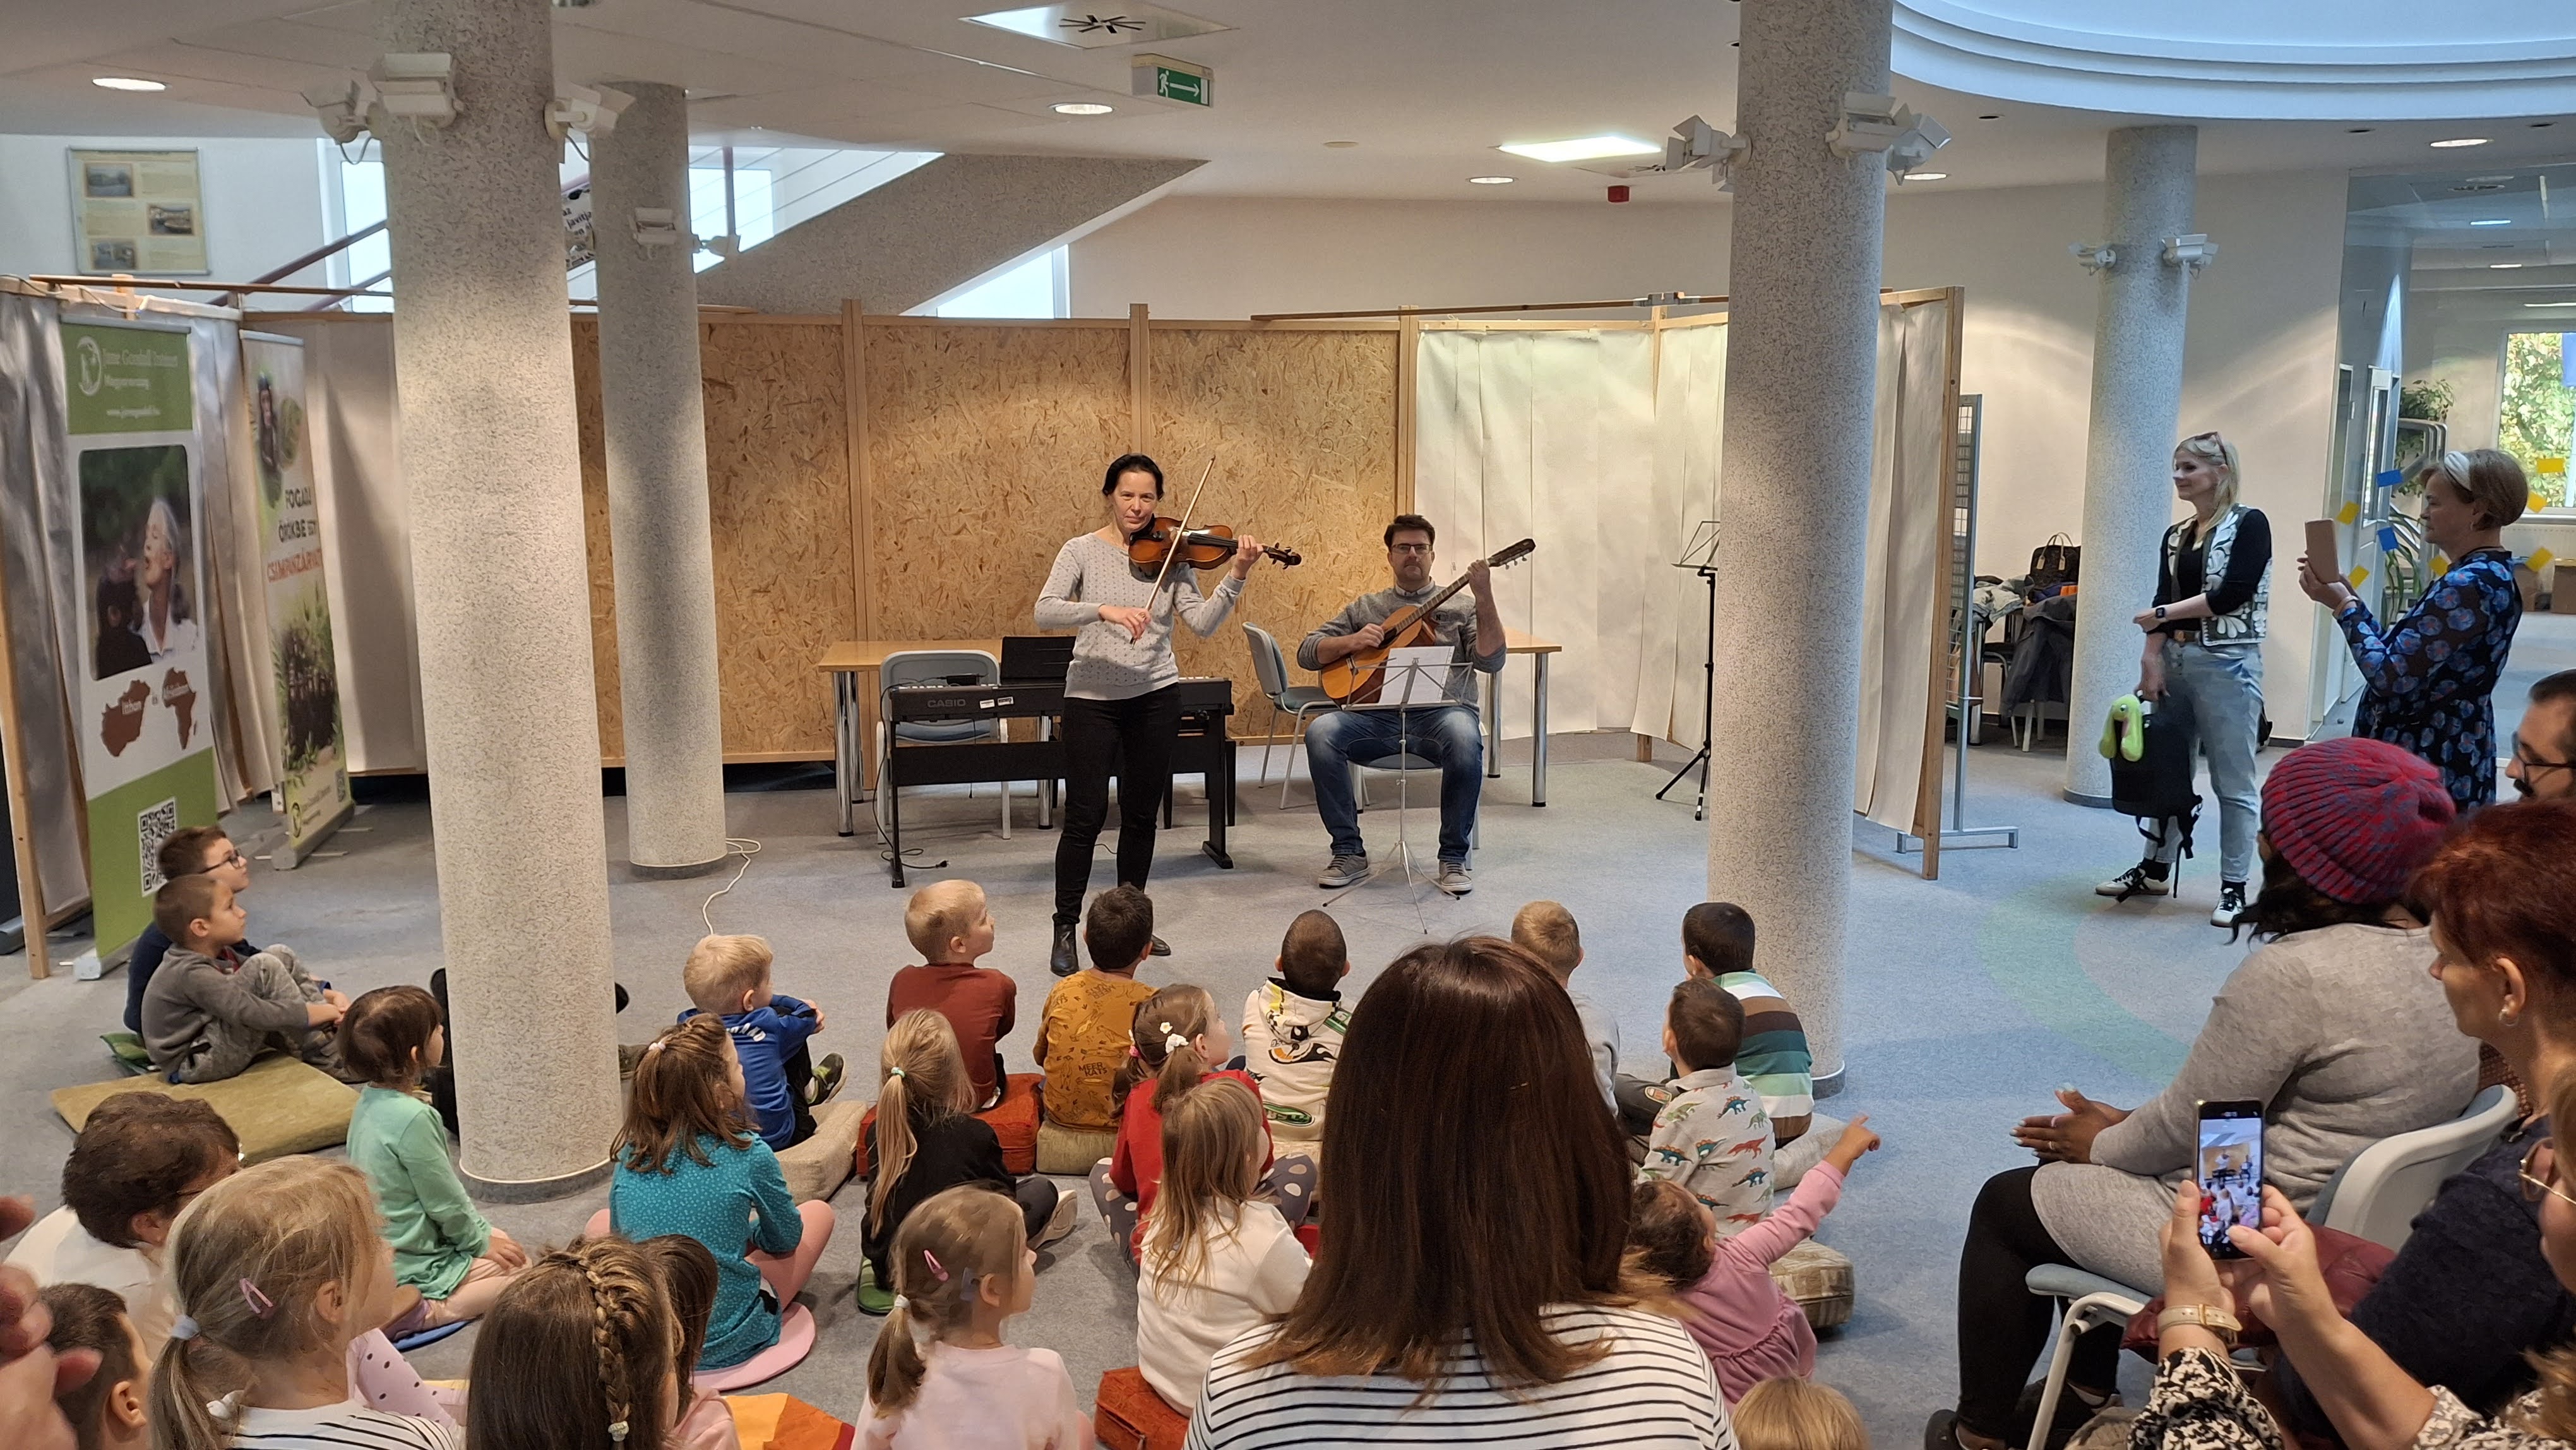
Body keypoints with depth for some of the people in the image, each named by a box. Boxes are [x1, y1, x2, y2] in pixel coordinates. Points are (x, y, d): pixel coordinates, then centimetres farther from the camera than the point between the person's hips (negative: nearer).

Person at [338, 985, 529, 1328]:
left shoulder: (370, 1101, 2)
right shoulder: (412, 1118, -27)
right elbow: (445, 1201, -17)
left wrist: (481, 1229, 13)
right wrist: (480, 1240, -1)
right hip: (411, 1270, -9)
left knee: (499, 1237, 19)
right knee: (519, 1265, -1)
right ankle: (429, 1309, -9)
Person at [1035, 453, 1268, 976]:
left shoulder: (1170, 556, 1)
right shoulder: (1082, 551, -3)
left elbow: (1203, 623, -9)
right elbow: (1045, 611, -17)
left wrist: (1236, 578, -23)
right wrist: (1104, 610, -31)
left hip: (1155, 696, 3)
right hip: (1092, 696, -2)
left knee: (1141, 815, 11)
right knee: (1085, 816, -3)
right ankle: (1065, 929, 9)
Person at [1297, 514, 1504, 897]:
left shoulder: (1459, 607, 17)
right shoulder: (1365, 607, 22)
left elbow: (1491, 661, 1)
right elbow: (1306, 653, 17)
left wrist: (1484, 598, -11)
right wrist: (1351, 642, -2)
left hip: (1441, 710, -2)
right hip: (1377, 714, 2)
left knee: (1465, 738, -37)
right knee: (1320, 733, -28)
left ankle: (1454, 858, -19)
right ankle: (1350, 854, -16)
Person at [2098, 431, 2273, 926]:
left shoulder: (2249, 525, -5)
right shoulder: (2175, 536, 13)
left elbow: (2233, 594, -16)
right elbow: (2162, 602, 7)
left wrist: (2163, 613, -10)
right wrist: (2151, 657, -5)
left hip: (2228, 663, -6)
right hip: (2176, 659, 6)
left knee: (2232, 782, -1)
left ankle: (2234, 888, 5)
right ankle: (2155, 869, 22)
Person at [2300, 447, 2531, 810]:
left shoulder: (2469, 586, -20)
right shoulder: (2490, 575, 13)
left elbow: (2390, 678, -24)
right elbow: (2403, 650, 14)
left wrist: (2343, 606, -13)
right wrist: (2347, 595, 8)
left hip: (2426, 767, -11)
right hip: (2446, 757, 11)